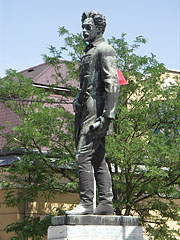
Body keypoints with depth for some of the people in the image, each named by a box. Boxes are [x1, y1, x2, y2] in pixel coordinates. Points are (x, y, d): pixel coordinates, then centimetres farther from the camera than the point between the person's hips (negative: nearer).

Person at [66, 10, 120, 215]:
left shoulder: (105, 51, -7)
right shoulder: (89, 52, 23)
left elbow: (113, 85, -16)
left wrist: (107, 116, -22)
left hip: (96, 112, -10)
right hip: (87, 112, 10)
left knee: (83, 156, -14)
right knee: (98, 159, 7)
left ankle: (86, 203, -13)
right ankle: (106, 204, 8)